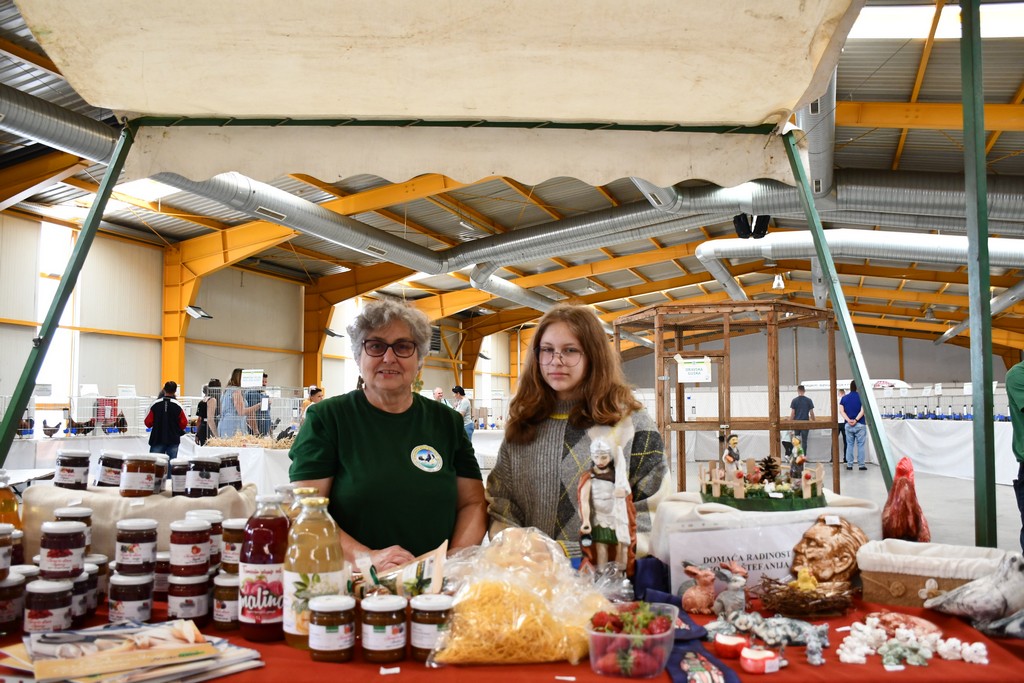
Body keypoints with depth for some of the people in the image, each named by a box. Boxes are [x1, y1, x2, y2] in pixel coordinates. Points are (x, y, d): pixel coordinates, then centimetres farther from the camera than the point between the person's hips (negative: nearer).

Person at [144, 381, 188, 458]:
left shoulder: (155, 404, -6)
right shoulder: (178, 405, -8)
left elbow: (148, 423, -2)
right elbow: (184, 423, -3)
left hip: (157, 439, 0)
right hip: (173, 440, 0)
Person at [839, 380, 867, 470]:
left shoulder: (844, 398, 6)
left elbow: (841, 411, -3)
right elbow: (862, 410, -13)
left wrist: (849, 420, -10)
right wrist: (856, 420, -15)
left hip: (848, 425, 3)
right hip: (860, 424, -3)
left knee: (849, 445, 8)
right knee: (861, 445, 2)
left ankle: (849, 464, 7)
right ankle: (862, 464, 2)